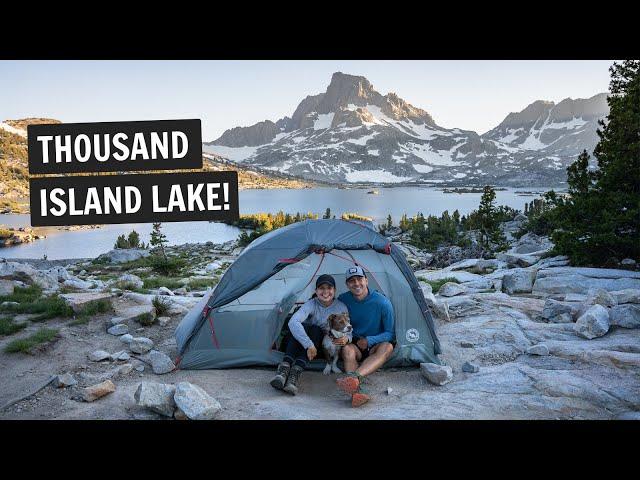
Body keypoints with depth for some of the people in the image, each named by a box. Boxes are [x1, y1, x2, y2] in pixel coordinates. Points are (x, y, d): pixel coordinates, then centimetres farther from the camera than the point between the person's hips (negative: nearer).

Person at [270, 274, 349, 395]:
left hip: (325, 346, 1)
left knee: (316, 330, -32)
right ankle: (284, 367, -43)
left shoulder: (341, 307, -11)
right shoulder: (311, 304, -17)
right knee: (301, 326, -32)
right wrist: (309, 345, -43)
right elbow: (293, 322, -35)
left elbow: (348, 331, -5)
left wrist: (346, 338, -31)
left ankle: (296, 371, -45)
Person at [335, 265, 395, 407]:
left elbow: (390, 333, -8)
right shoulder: (343, 300, -5)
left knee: (387, 347, -34)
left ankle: (354, 376, -54)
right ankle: (357, 390, -55)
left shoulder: (382, 302, -13)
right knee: (347, 349, -33)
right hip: (354, 344, 1)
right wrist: (341, 336, -12)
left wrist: (369, 340, -21)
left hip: (375, 346, -1)